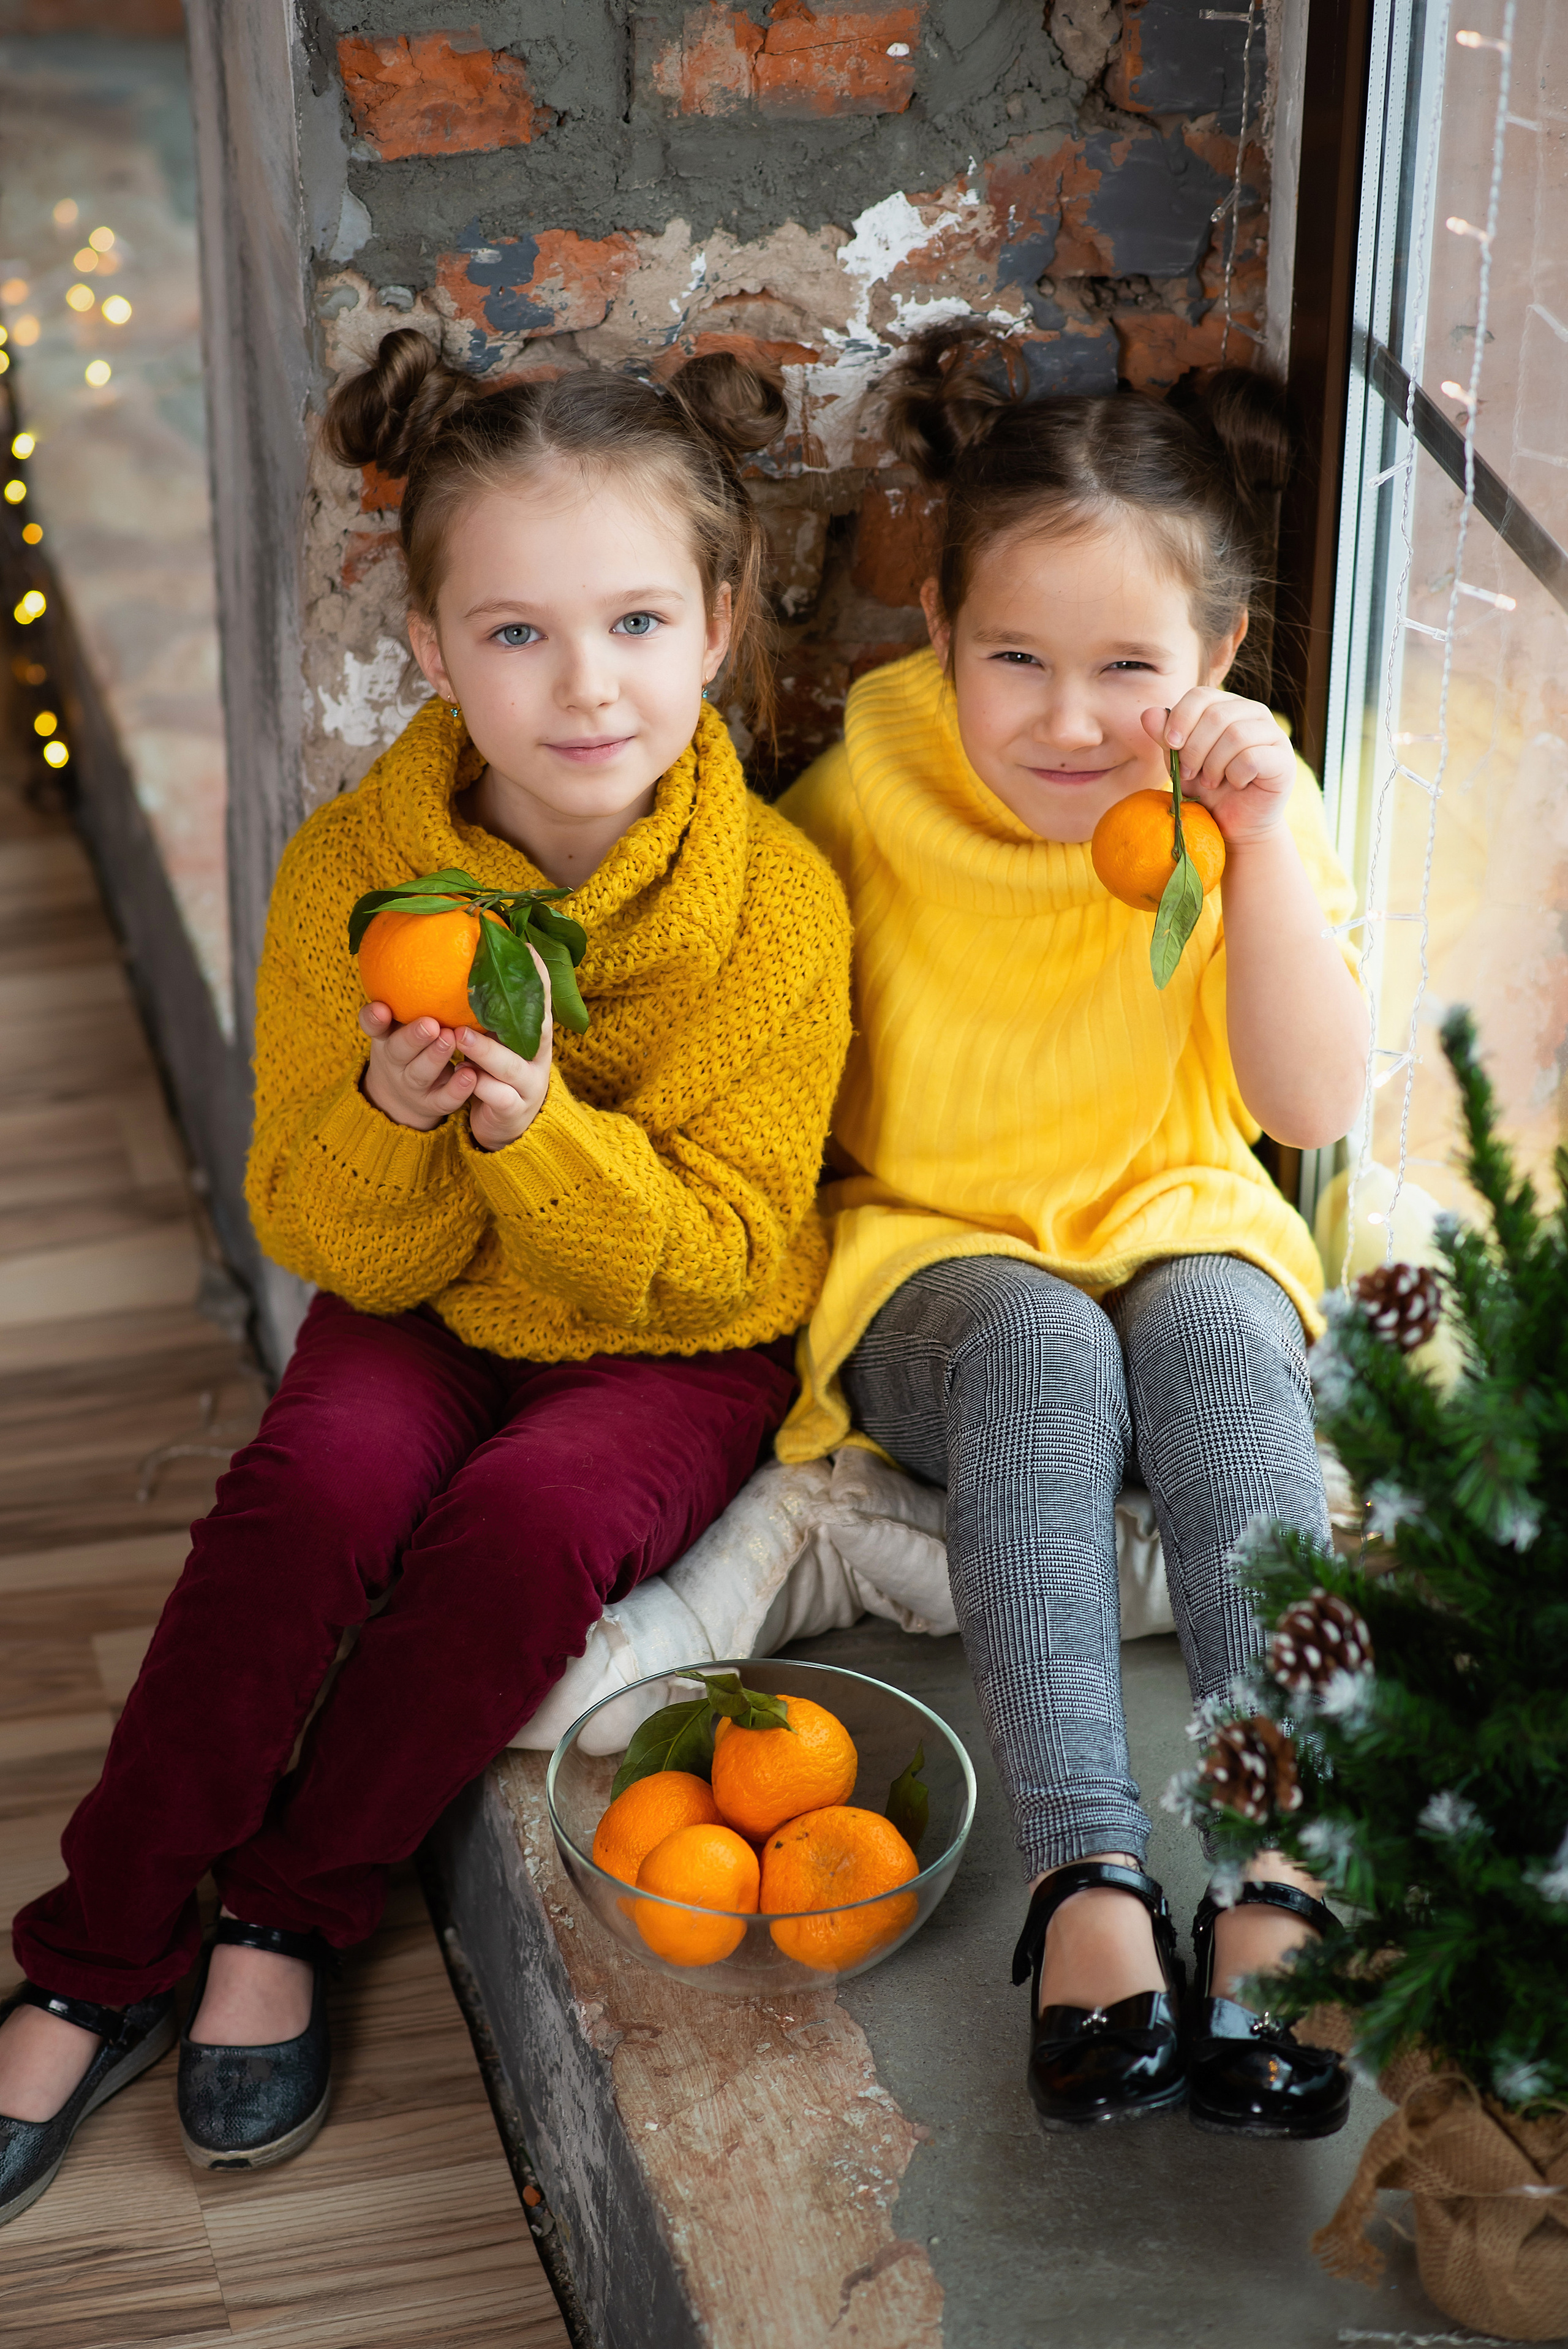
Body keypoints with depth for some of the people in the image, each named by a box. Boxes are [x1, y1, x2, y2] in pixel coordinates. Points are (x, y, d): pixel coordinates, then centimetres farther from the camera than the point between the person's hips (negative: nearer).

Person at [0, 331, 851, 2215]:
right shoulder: (350, 872, -13)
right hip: (424, 1309, 2)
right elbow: (321, 1242, -6)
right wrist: (390, 1120, -29)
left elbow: (718, 1261, -14)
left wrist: (540, 1130, -32)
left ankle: (285, 1920, -7)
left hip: (672, 1348, -1)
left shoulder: (777, 905, -18)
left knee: (527, 1527, -30)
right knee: (307, 1494, -27)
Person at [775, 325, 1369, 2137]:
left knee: (1216, 1335, -34)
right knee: (1043, 1350, -35)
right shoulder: (861, 801, -8)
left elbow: (1312, 1106, -16)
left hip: (1177, 1228, 1)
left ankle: (1279, 1871, -40)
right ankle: (1087, 1881, -41)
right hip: (936, 1260, -1)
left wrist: (1265, 839, -25)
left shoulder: (1240, 803, -5)